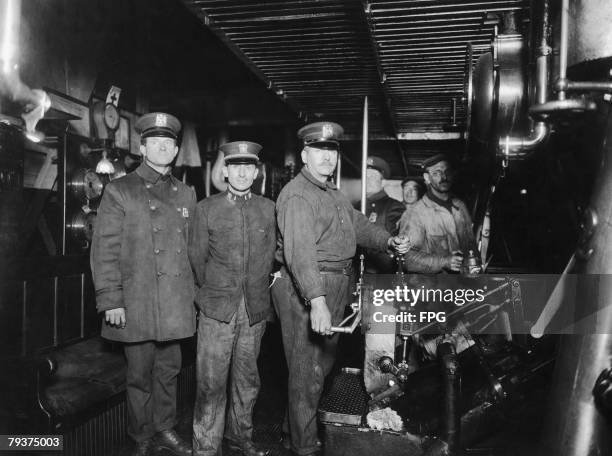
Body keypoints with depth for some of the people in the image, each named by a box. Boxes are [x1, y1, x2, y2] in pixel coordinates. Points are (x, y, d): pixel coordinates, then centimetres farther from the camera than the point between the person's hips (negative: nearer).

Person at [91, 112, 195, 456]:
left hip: (176, 306, 4)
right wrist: (111, 300, -10)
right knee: (140, 375, 8)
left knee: (169, 370, 13)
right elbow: (105, 249, -5)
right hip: (136, 305, -3)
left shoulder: (187, 194, 12)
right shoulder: (119, 191, -1)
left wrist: (195, 295, 13)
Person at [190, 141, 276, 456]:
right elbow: (197, 258, 6)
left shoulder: (268, 208, 6)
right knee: (211, 382, 0)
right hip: (217, 309, -2)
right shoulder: (206, 208, 1)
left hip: (255, 309, 2)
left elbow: (269, 257, 10)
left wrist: (257, 293, 10)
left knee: (247, 380, 14)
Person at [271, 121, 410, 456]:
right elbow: (300, 250, -31)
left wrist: (388, 241, 1)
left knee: (323, 362, 23)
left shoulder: (333, 193, 16)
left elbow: (357, 223, 20)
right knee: (308, 370, 2)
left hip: (335, 289, 10)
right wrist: (317, 300, -41)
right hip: (306, 290, -10)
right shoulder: (297, 195, -18)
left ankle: (295, 423, 44)